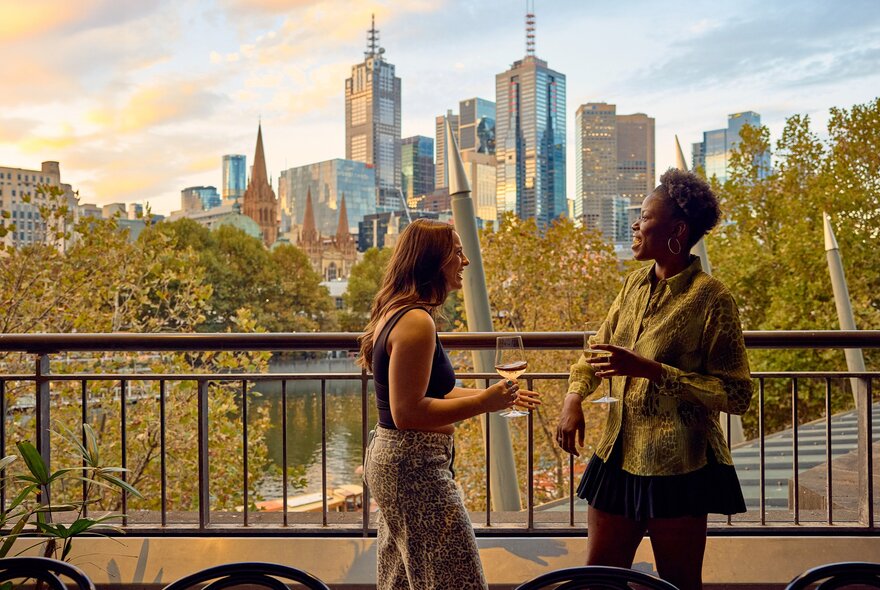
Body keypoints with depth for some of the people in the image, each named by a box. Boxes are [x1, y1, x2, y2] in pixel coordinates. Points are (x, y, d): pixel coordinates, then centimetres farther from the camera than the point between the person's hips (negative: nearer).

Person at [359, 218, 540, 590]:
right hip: (413, 466, -10)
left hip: (388, 455, 10)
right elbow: (408, 413, -24)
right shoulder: (416, 322, -20)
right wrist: (483, 403, -19)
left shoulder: (396, 312, 11)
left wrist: (493, 396, 15)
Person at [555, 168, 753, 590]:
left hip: (678, 467, -6)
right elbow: (599, 346, 18)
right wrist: (574, 397, 0)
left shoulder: (710, 298, -14)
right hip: (619, 456, 7)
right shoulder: (637, 283, 6)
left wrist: (650, 369, -23)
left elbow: (737, 395, -15)